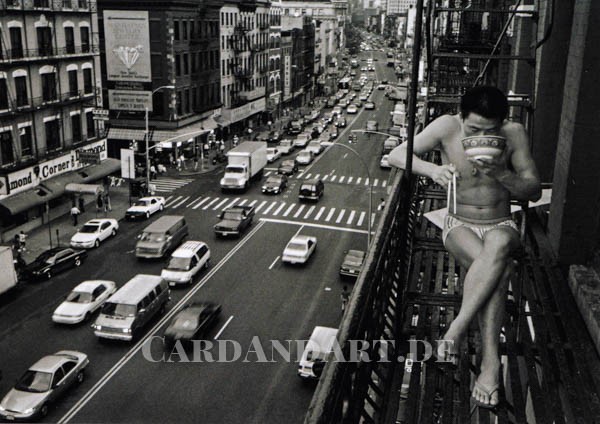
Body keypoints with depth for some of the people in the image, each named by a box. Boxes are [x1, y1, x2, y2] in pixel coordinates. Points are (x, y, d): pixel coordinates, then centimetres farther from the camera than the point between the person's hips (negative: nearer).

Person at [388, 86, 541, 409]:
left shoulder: (514, 133, -7)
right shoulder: (447, 127, -10)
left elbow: (534, 191, -3)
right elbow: (396, 156, -9)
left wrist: (500, 174, -24)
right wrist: (431, 169, -28)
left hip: (501, 226, 1)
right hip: (459, 225, -1)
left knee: (498, 246, -38)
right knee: (499, 268, -34)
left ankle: (456, 330, -33)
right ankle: (490, 361, -28)